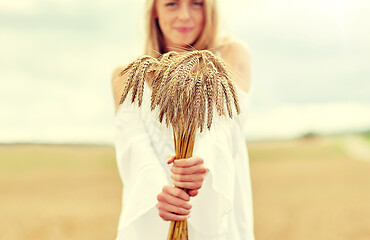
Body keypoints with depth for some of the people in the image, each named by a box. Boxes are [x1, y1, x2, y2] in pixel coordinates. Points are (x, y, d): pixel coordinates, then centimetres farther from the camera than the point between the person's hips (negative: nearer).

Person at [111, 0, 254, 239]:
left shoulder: (231, 55, 8)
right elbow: (135, 147, -6)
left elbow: (222, 127, -10)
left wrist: (202, 165, -31)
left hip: (216, 217, 0)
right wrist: (159, 190, -27)